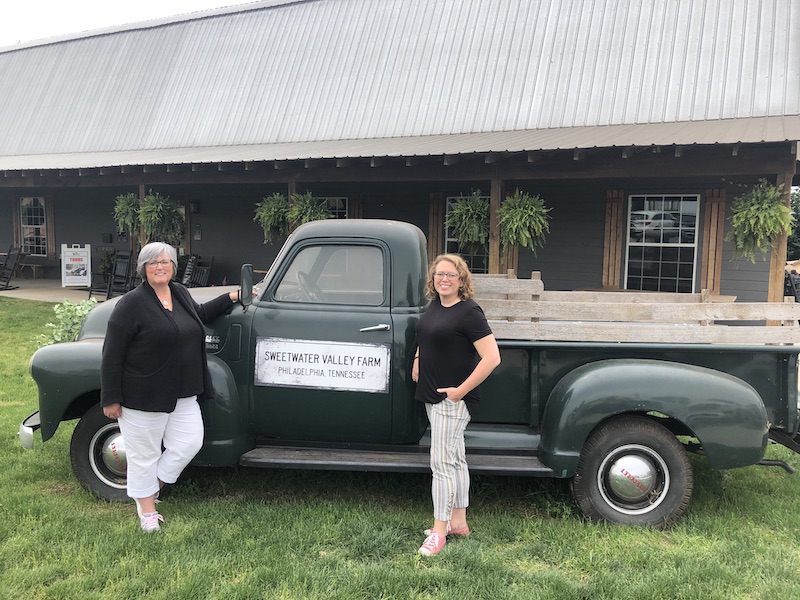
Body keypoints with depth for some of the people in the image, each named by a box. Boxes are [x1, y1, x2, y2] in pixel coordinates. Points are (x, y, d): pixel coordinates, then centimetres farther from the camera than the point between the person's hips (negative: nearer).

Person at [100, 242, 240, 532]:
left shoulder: (181, 293, 6)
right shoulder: (131, 304, -15)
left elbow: (199, 314, 29)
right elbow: (112, 354, -14)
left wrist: (231, 297, 21)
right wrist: (110, 399, -13)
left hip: (182, 395, 7)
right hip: (142, 396, -6)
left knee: (189, 443, 7)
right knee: (144, 453, 8)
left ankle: (152, 485, 30)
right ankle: (147, 509, 28)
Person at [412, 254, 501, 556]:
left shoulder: (469, 312, -18)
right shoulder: (435, 304, 7)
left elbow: (492, 357, -23)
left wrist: (461, 390, -22)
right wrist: (419, 357, 11)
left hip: (453, 398, -9)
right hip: (433, 395, 9)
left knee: (441, 463, -3)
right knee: (455, 458, 17)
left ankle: (439, 532, 10)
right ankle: (459, 522, 29)